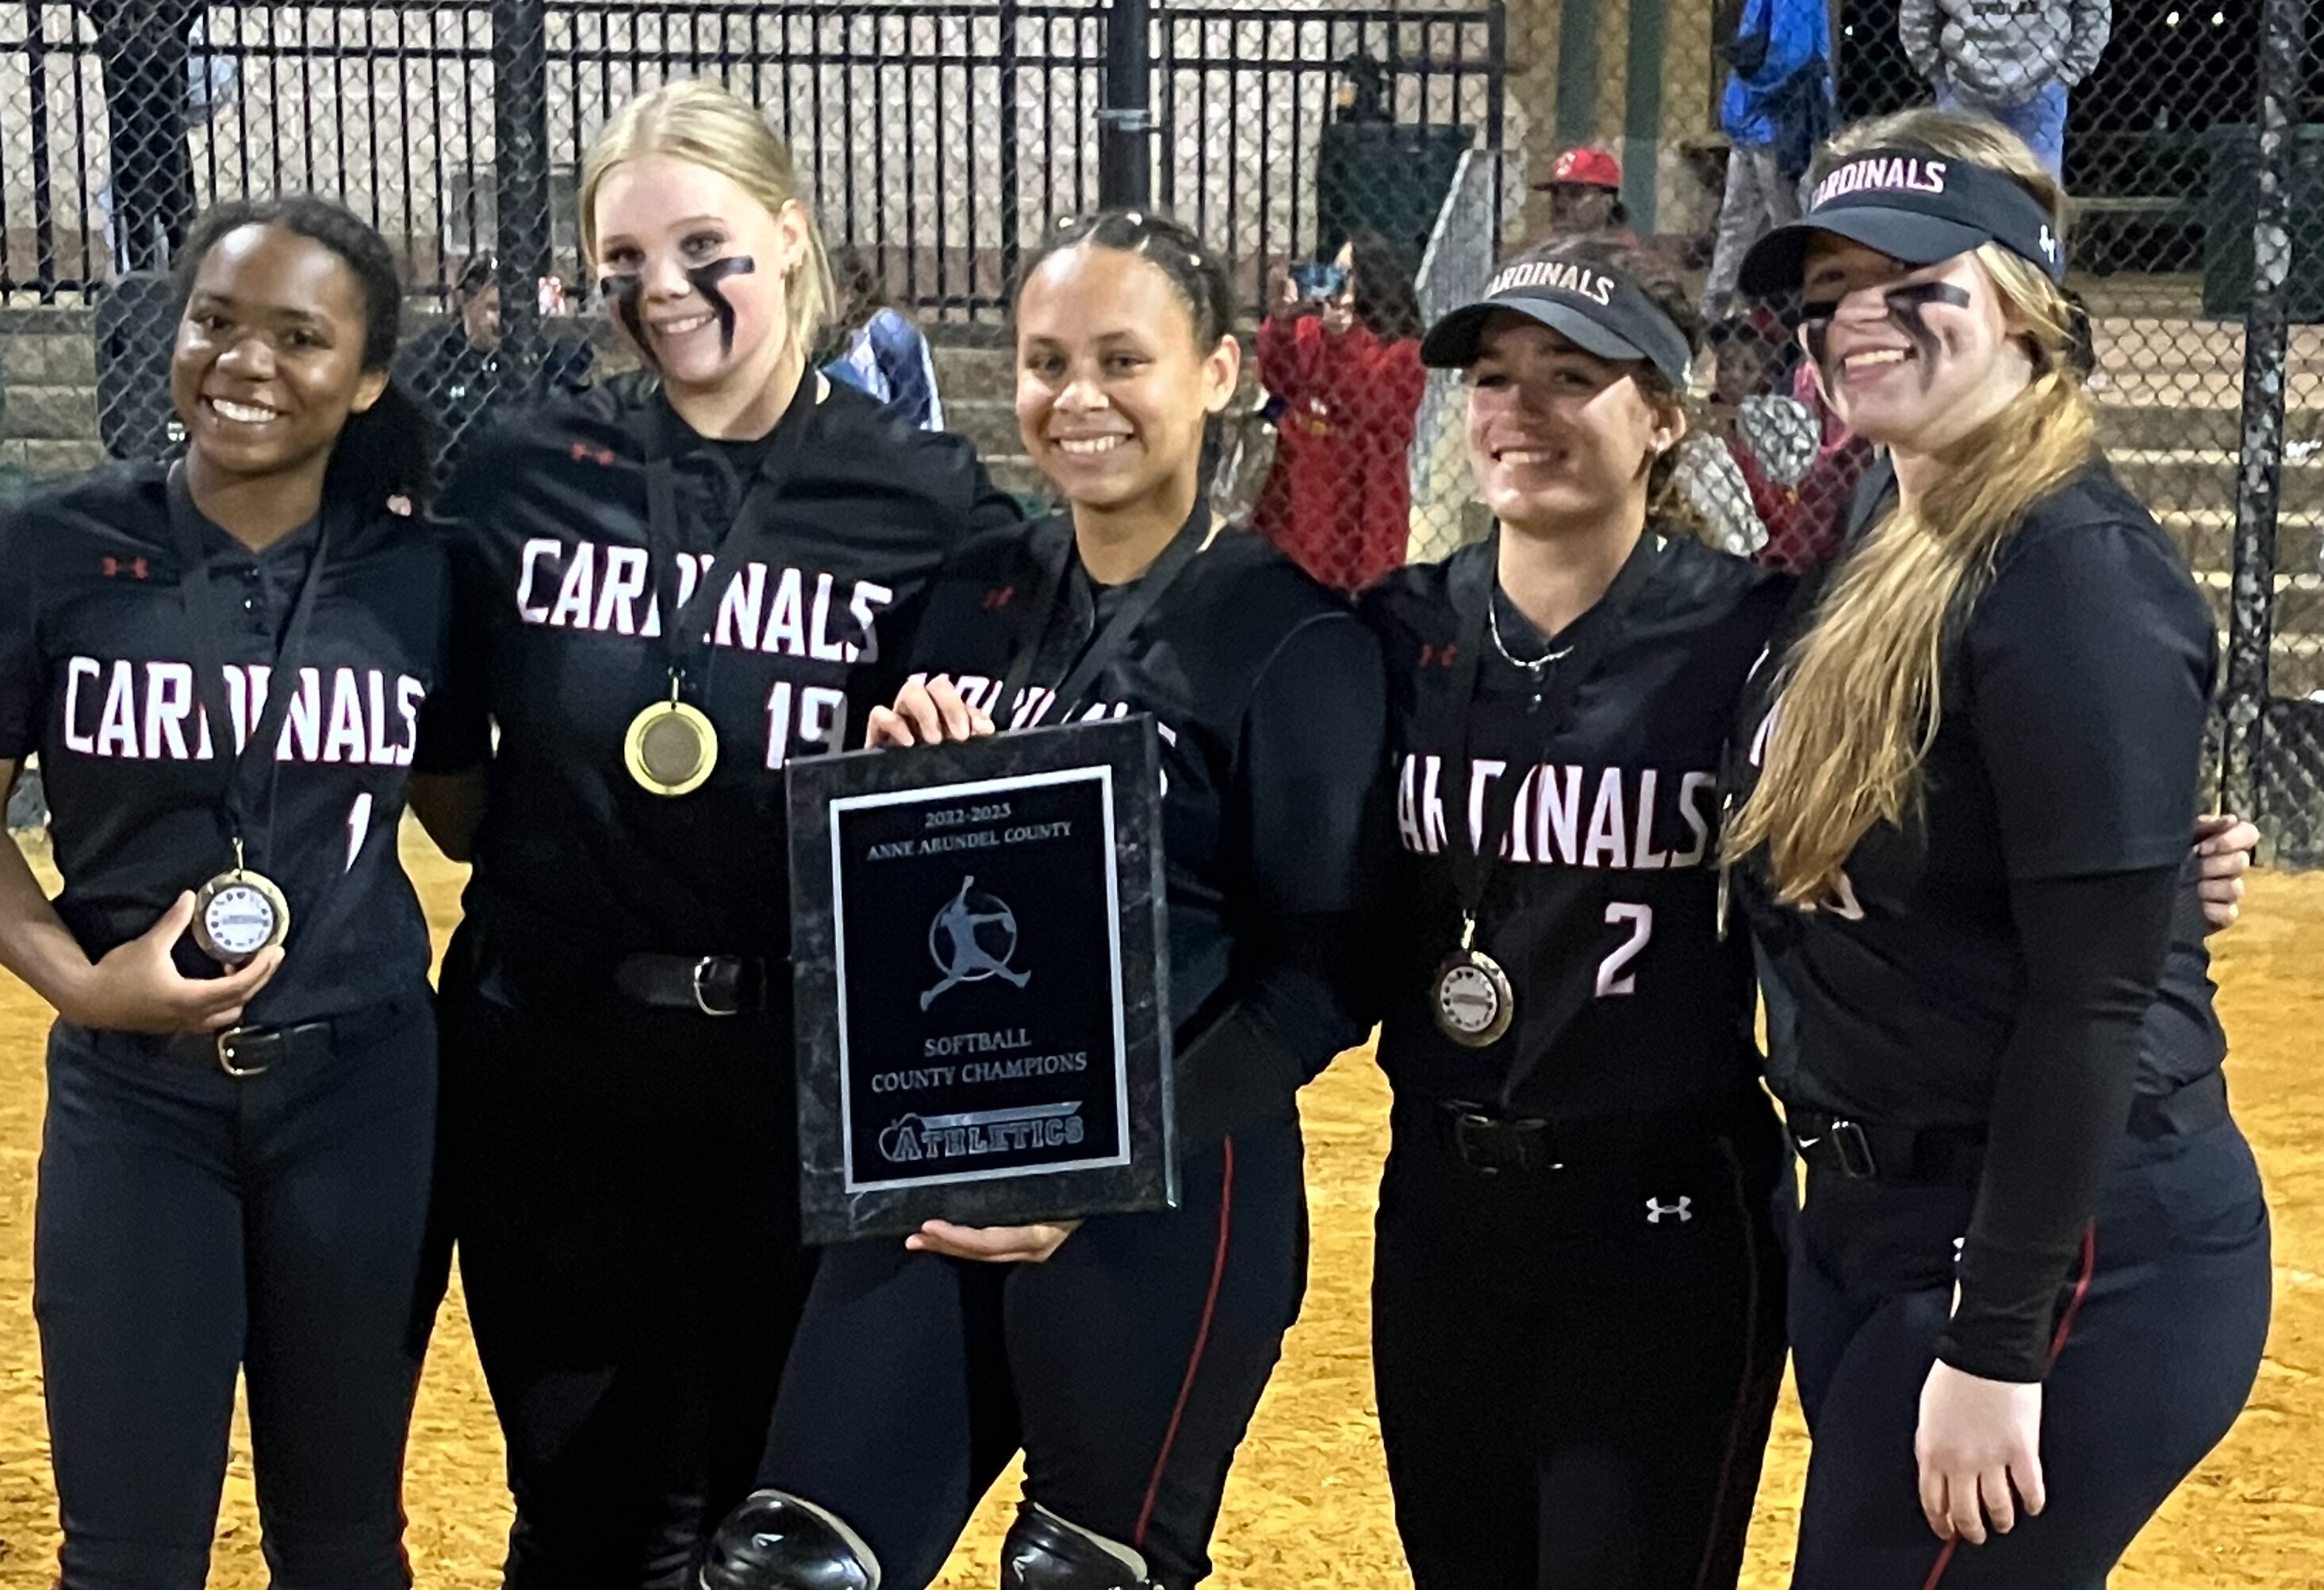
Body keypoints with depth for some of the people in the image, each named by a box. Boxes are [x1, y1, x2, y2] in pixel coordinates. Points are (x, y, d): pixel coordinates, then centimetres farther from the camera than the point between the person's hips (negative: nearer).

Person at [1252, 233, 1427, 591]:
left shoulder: (1404, 354, -4)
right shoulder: (1309, 330, 9)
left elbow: (1377, 419, -17)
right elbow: (1278, 383, -5)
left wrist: (1342, 342, -22)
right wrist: (1282, 321, -18)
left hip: (1362, 506, -4)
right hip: (1298, 495, 4)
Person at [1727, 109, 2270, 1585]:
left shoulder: (2075, 569, -18)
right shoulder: (1885, 553, 10)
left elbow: (2094, 994, -22)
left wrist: (1995, 1345, -22)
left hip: (2071, 1252, -9)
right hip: (1873, 1220, 9)